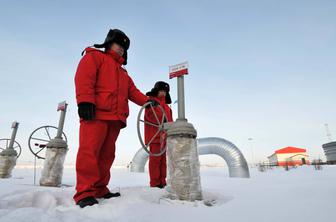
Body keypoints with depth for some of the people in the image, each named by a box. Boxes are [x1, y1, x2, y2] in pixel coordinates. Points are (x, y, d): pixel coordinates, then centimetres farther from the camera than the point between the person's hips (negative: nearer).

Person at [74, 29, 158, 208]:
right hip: (95, 113, -7)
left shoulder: (123, 73, 33)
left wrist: (146, 101, 2)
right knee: (90, 151, -12)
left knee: (106, 154, 5)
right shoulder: (94, 56, 13)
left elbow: (133, 91, 21)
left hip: (115, 118, 7)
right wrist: (85, 101, -19)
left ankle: (100, 189, 12)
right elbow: (84, 77, -4)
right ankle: (85, 193, -8)